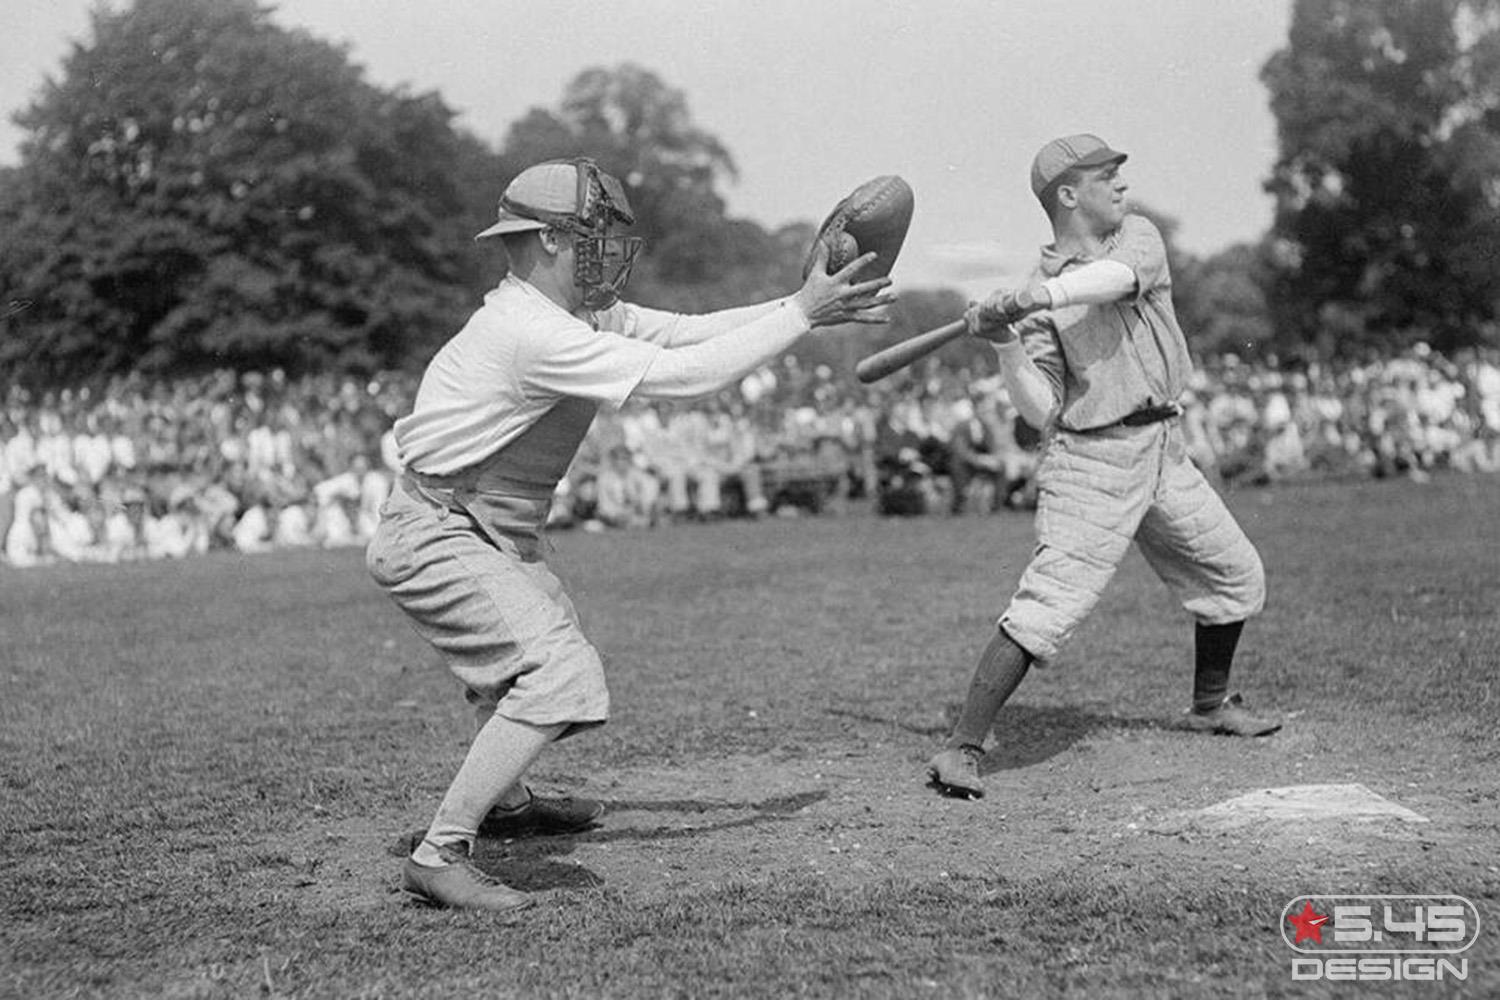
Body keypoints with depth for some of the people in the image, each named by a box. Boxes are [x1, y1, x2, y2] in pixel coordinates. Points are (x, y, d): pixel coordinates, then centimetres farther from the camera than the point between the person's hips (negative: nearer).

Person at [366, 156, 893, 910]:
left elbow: (684, 334, 5)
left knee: (534, 639, 29)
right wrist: (801, 313, -22)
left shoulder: (584, 312, 5)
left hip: (495, 536, 11)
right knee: (561, 677, -21)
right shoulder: (534, 333, -26)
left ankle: (501, 799, 50)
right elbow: (682, 376, -28)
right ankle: (439, 856, -20)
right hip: (435, 538, -11)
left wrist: (804, 306, -5)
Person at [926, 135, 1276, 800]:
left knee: (1237, 577, 18)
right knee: (1046, 606, -17)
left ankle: (1210, 705, 41)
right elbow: (1040, 411, -10)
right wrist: (1005, 345, -24)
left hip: (1164, 451, 6)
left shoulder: (1138, 236, 4)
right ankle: (960, 750, -15)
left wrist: (1035, 296, -36)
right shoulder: (1038, 293, -5)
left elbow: (1120, 277, -23)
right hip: (1091, 461, -5)